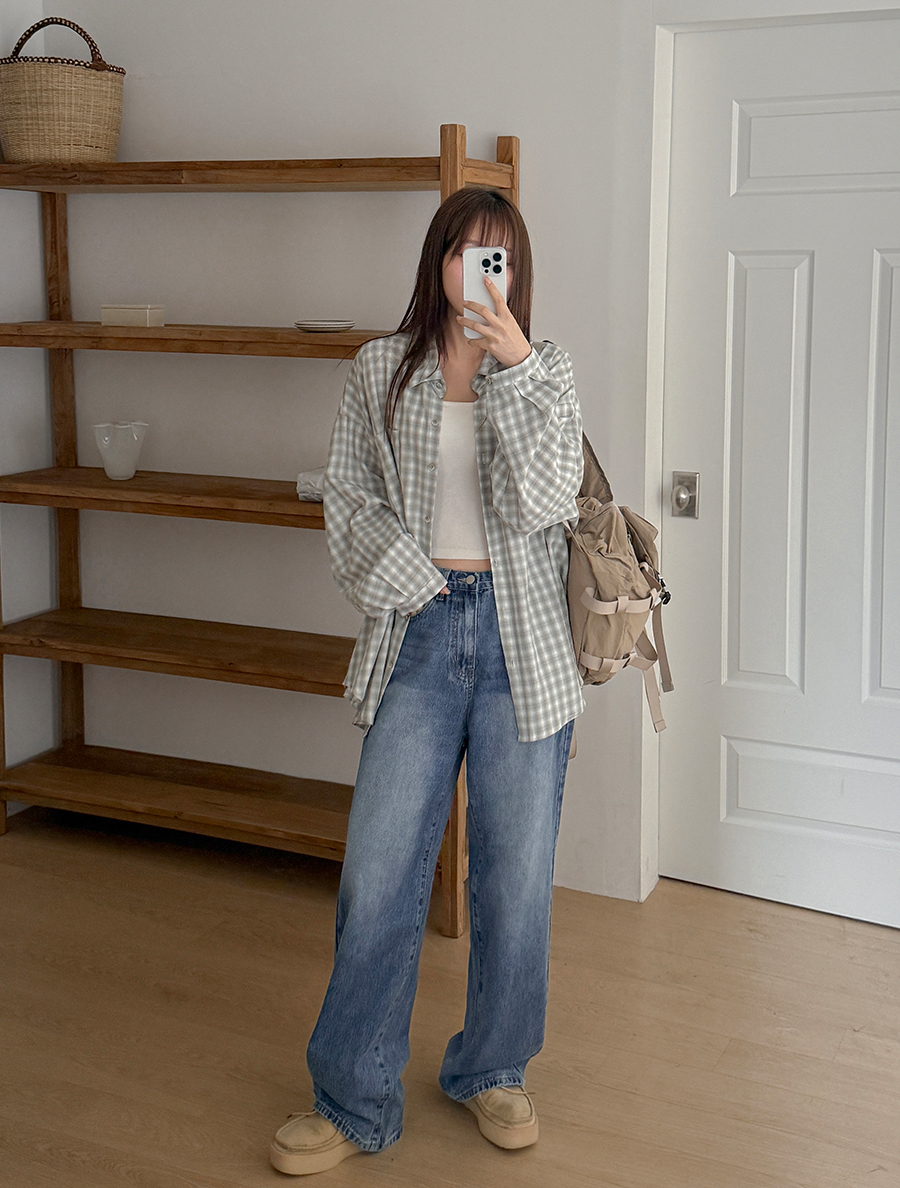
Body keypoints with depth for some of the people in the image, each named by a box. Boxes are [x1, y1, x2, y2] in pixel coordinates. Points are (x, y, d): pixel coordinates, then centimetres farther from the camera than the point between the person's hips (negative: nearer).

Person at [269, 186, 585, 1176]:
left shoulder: (546, 372, 4)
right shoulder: (382, 369, 6)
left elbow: (543, 501, -10)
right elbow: (346, 496, 7)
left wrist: (515, 368, -16)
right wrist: (411, 585, -7)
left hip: (523, 641, 0)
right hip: (419, 632, 0)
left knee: (516, 872, 7)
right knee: (378, 872, -2)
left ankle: (491, 1071, 28)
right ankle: (353, 1102, 13)